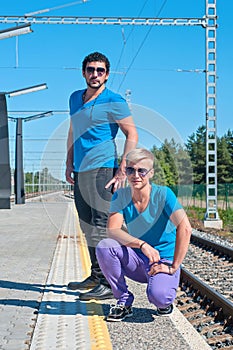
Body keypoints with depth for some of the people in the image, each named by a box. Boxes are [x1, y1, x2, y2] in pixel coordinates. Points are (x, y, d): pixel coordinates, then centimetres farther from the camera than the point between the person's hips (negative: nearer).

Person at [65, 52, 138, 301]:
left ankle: (108, 283, -8)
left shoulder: (113, 102, -6)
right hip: (81, 171, 8)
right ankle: (96, 276, 24)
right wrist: (69, 164, 19)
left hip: (102, 169, -8)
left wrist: (122, 170, -14)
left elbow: (132, 135, -8)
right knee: (88, 227, 13)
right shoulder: (75, 98, 16)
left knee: (101, 227, -11)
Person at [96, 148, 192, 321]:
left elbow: (185, 228, -26)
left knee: (159, 296, -33)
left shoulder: (163, 194, -15)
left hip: (163, 261, -4)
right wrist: (142, 244, -31)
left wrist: (173, 267, -26)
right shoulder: (120, 196, -4)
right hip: (137, 260, 4)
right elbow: (112, 230, -17)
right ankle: (124, 300, -4)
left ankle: (165, 301, 7)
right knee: (104, 246, -23)